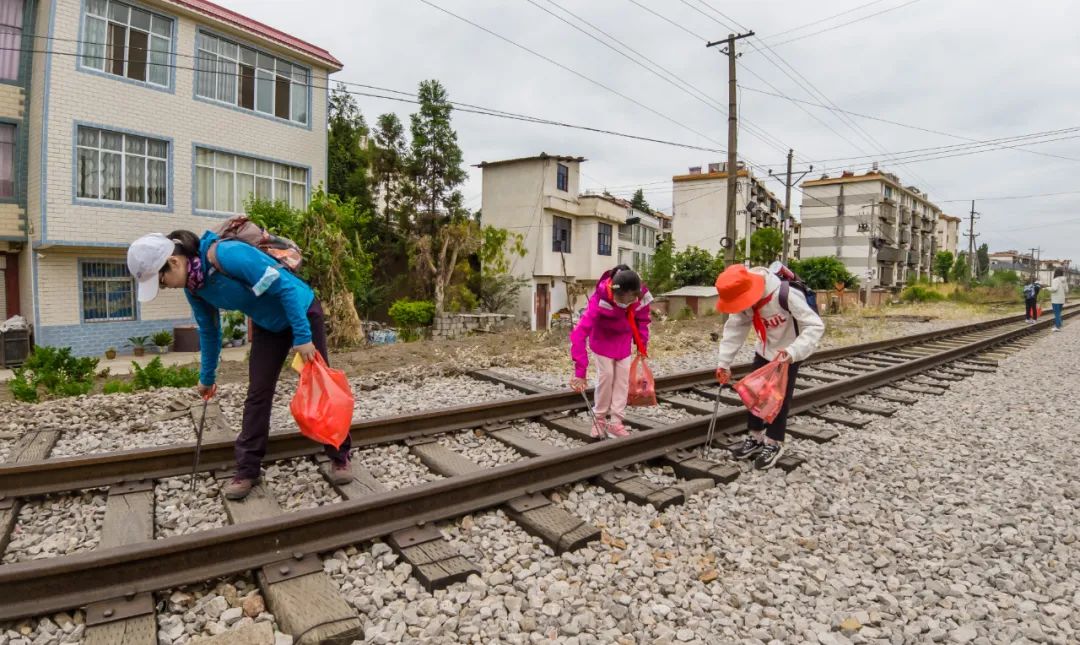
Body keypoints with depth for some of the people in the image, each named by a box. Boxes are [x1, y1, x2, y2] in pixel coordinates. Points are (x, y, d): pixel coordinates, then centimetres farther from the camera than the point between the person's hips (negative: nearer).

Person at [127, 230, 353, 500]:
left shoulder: (228, 255, -32)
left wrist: (302, 337, -30)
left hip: (301, 312, -7)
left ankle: (340, 457, 12)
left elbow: (285, 287, -30)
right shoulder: (194, 287, -6)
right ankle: (247, 470, 13)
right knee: (258, 393, 3)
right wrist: (207, 376, 19)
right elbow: (209, 331, 10)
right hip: (268, 325, 7)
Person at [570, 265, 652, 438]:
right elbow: (579, 334, -44)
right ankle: (599, 419, 11)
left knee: (624, 376, 0)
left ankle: (616, 422, 8)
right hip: (602, 338, -4)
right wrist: (580, 371, -47)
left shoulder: (642, 297, -30)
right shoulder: (600, 300, -41)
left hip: (623, 339, 4)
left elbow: (643, 321, -6)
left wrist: (642, 346, -6)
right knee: (606, 375, -7)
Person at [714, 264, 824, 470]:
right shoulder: (745, 299, -18)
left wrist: (793, 352, -44)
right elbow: (734, 329, -13)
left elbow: (815, 326, -31)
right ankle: (755, 438, 23)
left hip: (788, 354, -5)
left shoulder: (786, 296, -35)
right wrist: (723, 362, -18)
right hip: (764, 351, 5)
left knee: (780, 398, -3)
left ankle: (774, 444, 13)